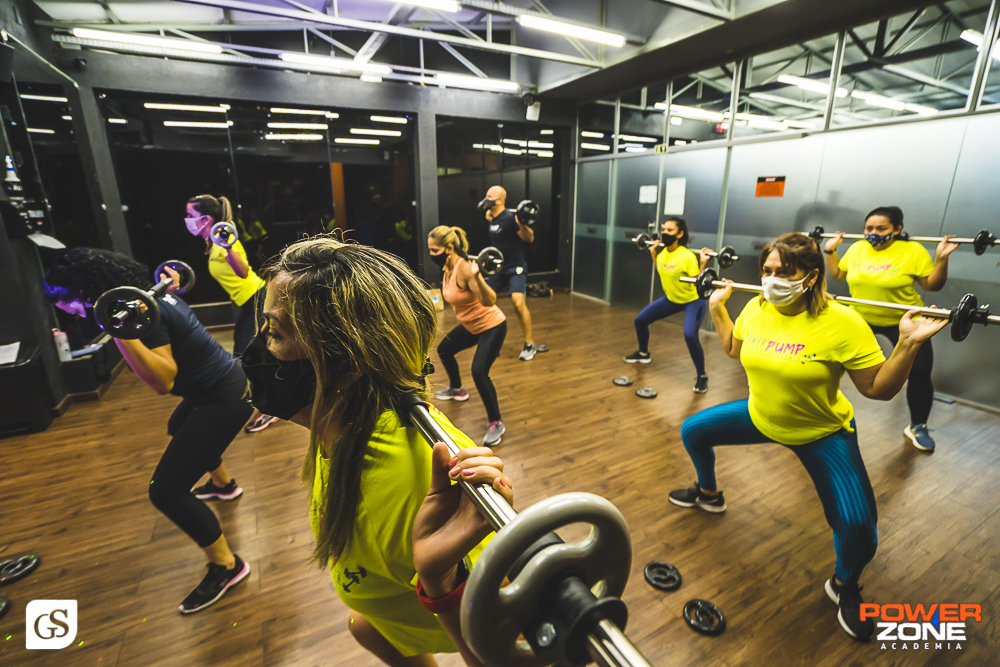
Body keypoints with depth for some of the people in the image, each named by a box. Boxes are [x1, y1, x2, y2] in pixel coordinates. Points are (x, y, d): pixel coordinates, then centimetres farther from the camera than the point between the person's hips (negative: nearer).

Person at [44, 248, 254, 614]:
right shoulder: (152, 296, 5)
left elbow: (163, 382, -31)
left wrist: (122, 334, -39)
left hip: (224, 399, -11)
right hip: (226, 381, 11)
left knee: (165, 490, -8)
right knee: (178, 428, 39)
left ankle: (226, 566, 6)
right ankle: (223, 484, 61)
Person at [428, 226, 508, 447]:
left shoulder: (464, 267, -28)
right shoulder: (448, 266, -2)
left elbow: (489, 301, -40)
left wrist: (477, 277, -51)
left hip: (492, 326, -10)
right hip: (471, 325, 10)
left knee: (479, 372, -24)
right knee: (444, 350, 25)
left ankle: (496, 423, -3)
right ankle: (457, 390, 51)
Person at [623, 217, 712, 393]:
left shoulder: (688, 256, -27)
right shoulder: (663, 253, -5)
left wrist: (703, 263, -34)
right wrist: (653, 254, 10)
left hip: (693, 301, -7)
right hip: (671, 298, 7)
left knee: (690, 335, -29)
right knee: (640, 320, 6)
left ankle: (702, 377, -7)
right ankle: (643, 354, 33)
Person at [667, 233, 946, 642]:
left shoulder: (841, 323, -26)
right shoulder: (756, 308, -10)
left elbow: (879, 389, -19)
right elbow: (734, 349, 9)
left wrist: (908, 344, -30)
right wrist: (717, 308, 5)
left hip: (823, 434, -5)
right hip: (761, 416, 5)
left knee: (858, 526, -17)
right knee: (693, 431, 7)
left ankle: (844, 587, 20)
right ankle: (708, 494, 36)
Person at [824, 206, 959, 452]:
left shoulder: (913, 251, -11)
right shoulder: (857, 248, -1)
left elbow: (933, 285, -8)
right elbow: (837, 274, 10)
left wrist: (941, 258, -21)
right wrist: (830, 250, 5)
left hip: (902, 322, -2)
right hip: (859, 318, 3)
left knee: (920, 373, -3)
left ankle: (917, 427, 17)